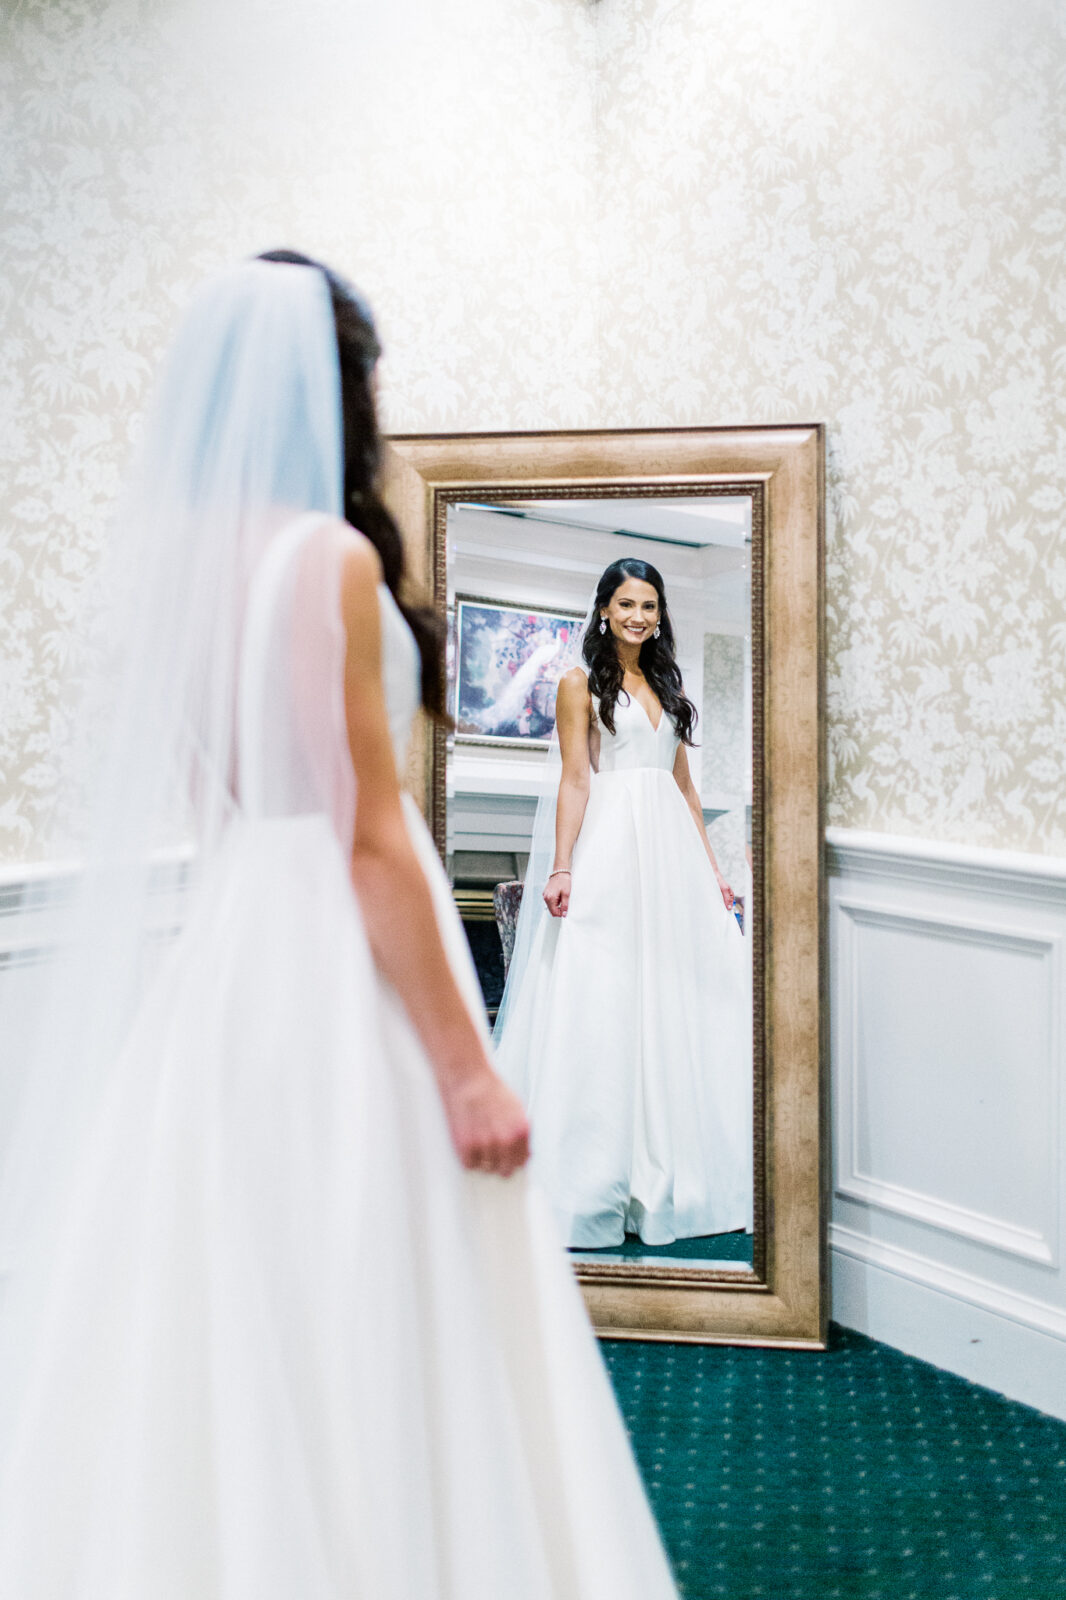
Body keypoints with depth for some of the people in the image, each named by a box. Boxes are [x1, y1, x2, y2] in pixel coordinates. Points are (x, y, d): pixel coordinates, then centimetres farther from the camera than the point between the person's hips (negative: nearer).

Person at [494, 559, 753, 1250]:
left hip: (671, 853, 6)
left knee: (682, 999, 4)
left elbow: (684, 786, 18)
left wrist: (712, 869, 13)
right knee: (601, 1004, -6)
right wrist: (561, 868, -14)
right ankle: (598, 1177, 1)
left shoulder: (668, 685, 18)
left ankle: (675, 1171, 14)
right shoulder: (582, 683, 3)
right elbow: (575, 781, -5)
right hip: (608, 852, -6)